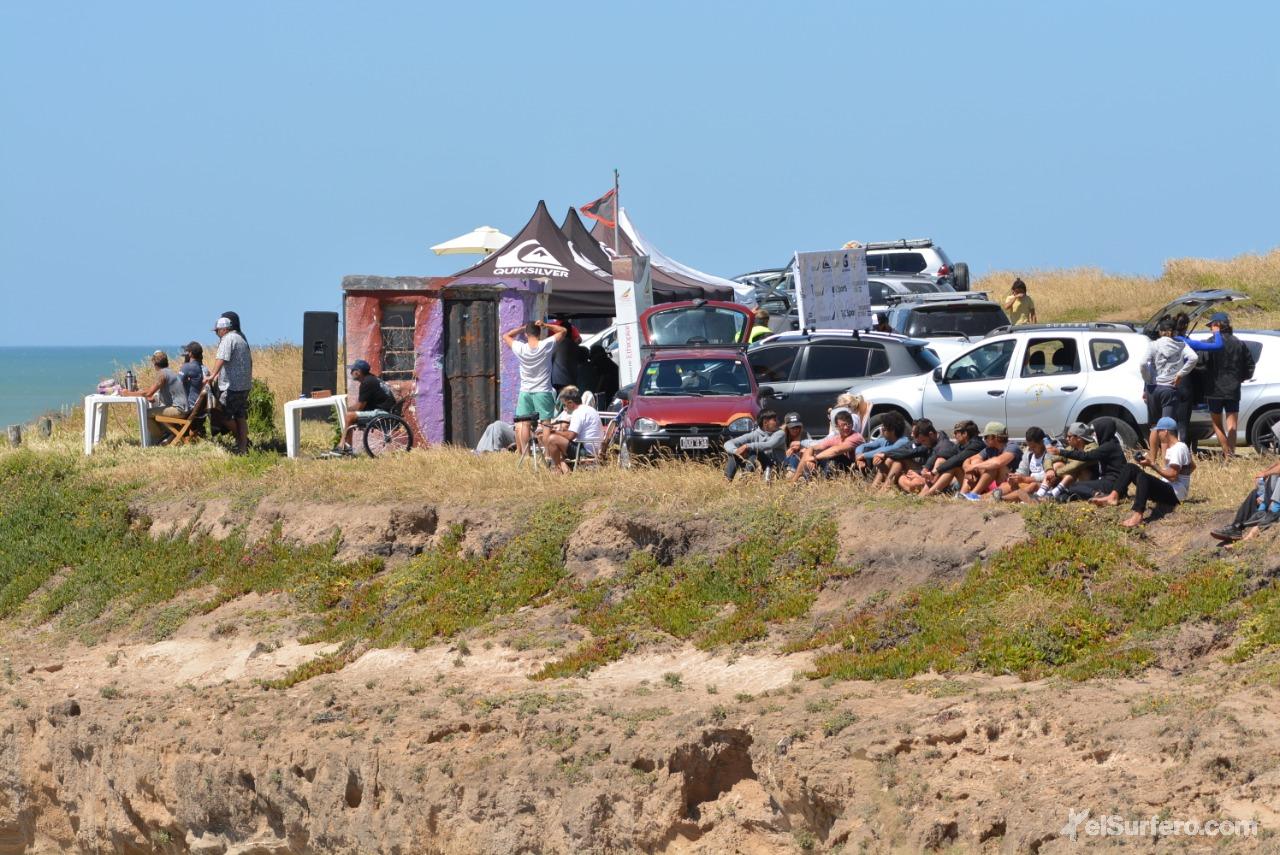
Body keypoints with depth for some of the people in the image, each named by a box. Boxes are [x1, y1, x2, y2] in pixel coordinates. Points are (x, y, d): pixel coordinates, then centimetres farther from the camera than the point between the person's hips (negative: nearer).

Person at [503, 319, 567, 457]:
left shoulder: (520, 348, -5)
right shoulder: (546, 345, -9)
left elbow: (506, 336, 12)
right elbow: (562, 331, 5)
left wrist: (522, 328, 11)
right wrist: (545, 326, 2)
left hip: (525, 393, 1)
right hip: (543, 392, -1)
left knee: (524, 424, 2)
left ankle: (524, 454, -3)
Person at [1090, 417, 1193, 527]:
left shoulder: (1179, 449, -15)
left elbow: (1172, 476, -21)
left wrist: (1152, 465, -17)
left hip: (1175, 493, -11)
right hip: (1166, 489, 11)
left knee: (1143, 476, -38)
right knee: (1130, 468, 5)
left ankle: (1137, 516, -54)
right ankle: (1113, 497, -14)